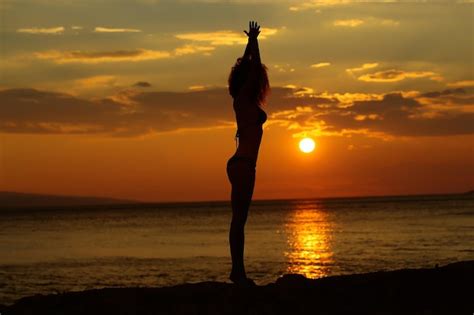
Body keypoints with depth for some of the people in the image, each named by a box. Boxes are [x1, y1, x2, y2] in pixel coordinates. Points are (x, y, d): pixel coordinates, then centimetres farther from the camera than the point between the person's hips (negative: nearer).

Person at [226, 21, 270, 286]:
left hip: (243, 164, 10)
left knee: (239, 219, 8)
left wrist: (252, 41, 31)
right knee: (239, 219, -10)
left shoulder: (245, 100, 16)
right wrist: (254, 40, -2)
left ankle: (238, 271, 10)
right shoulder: (244, 97, -7)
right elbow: (255, 67, -11)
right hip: (243, 164, -10)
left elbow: (250, 66, 28)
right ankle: (238, 271, -10)